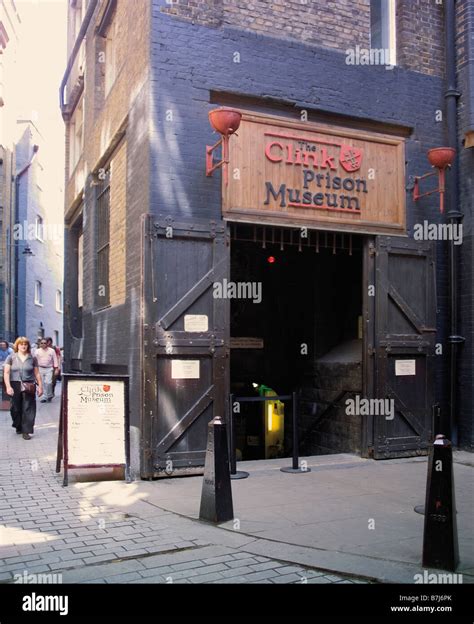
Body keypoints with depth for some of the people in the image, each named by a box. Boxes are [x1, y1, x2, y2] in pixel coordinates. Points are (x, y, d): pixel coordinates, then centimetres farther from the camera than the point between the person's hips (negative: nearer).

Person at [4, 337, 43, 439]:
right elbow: (6, 373, -2)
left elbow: (37, 373, 9)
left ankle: (26, 431, -1)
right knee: (16, 409, 10)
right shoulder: (11, 357, 3)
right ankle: (19, 427, 31)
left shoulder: (32, 358, 5)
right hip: (15, 386, 0)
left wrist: (40, 386, 6)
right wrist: (8, 386, -12)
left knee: (28, 409, -4)